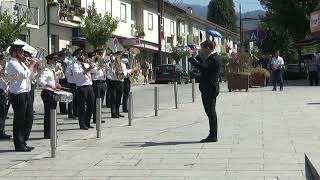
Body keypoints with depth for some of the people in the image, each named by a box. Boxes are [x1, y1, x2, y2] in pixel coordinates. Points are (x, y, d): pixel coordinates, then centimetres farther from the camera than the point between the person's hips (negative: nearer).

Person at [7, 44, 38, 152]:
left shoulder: (20, 63, 16)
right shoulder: (12, 64, -14)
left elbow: (29, 73, 25)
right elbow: (25, 74, -25)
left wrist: (33, 66, 9)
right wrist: (31, 64, -13)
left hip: (26, 94, 10)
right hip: (18, 95, -10)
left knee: (29, 119, 14)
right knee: (19, 121, -2)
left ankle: (23, 142, 24)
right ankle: (19, 146, 6)